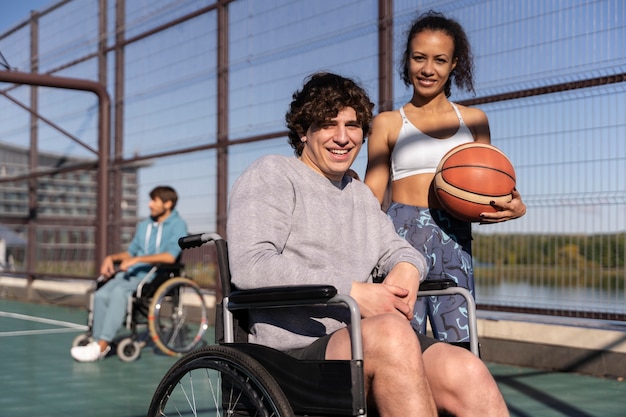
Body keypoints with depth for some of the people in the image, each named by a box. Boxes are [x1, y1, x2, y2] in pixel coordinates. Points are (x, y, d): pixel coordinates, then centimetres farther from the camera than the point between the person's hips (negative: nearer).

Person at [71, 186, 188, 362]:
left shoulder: (178, 225, -2)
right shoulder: (144, 225, 21)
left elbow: (170, 256, -17)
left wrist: (137, 259, -19)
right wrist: (111, 258, 8)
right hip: (134, 272, 7)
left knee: (119, 292, -32)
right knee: (101, 295, -21)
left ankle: (102, 345, -30)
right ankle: (98, 341, -17)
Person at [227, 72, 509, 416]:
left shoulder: (361, 195, 28)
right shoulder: (270, 175, 4)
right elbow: (250, 267, -11)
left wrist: (406, 269, 0)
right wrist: (352, 291, -17)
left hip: (369, 349, 7)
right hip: (292, 350, -6)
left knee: (468, 372, -24)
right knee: (390, 332, -38)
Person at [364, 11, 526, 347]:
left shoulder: (472, 120, 15)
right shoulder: (388, 123, 10)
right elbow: (372, 194, 8)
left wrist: (513, 206, -4)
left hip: (454, 241, 2)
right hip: (402, 234, -1)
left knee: (459, 350, -5)